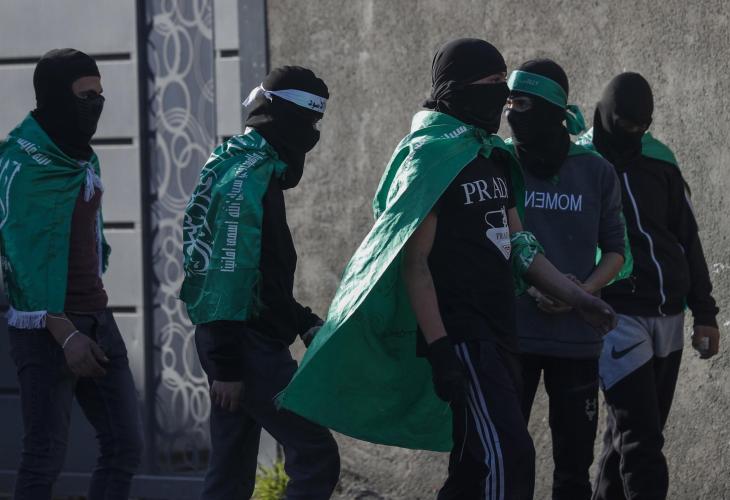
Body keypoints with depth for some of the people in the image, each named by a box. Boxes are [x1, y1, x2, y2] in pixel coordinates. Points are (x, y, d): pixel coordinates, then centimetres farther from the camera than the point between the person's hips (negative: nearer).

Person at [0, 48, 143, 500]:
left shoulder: (84, 158, 14)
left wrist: (94, 308, 13)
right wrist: (64, 333, -22)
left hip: (96, 320, 8)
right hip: (45, 327, -8)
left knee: (125, 445, 5)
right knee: (45, 455, -8)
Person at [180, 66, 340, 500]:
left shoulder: (237, 166, 17)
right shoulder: (250, 176, -15)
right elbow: (230, 271, -21)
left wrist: (304, 322, 18)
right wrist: (227, 364, -22)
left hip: (236, 343, 10)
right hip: (246, 345, -10)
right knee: (316, 455, -11)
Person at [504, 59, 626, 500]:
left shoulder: (596, 173, 4)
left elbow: (614, 251, 9)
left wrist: (582, 293, -10)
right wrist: (528, 287, -12)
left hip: (577, 338, 1)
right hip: (511, 333, -1)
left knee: (575, 463, 5)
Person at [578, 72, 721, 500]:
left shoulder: (660, 161, 10)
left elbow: (687, 237, 15)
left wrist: (704, 311, 12)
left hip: (668, 316, 5)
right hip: (617, 316, -5)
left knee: (637, 429, 11)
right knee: (640, 435, -13)